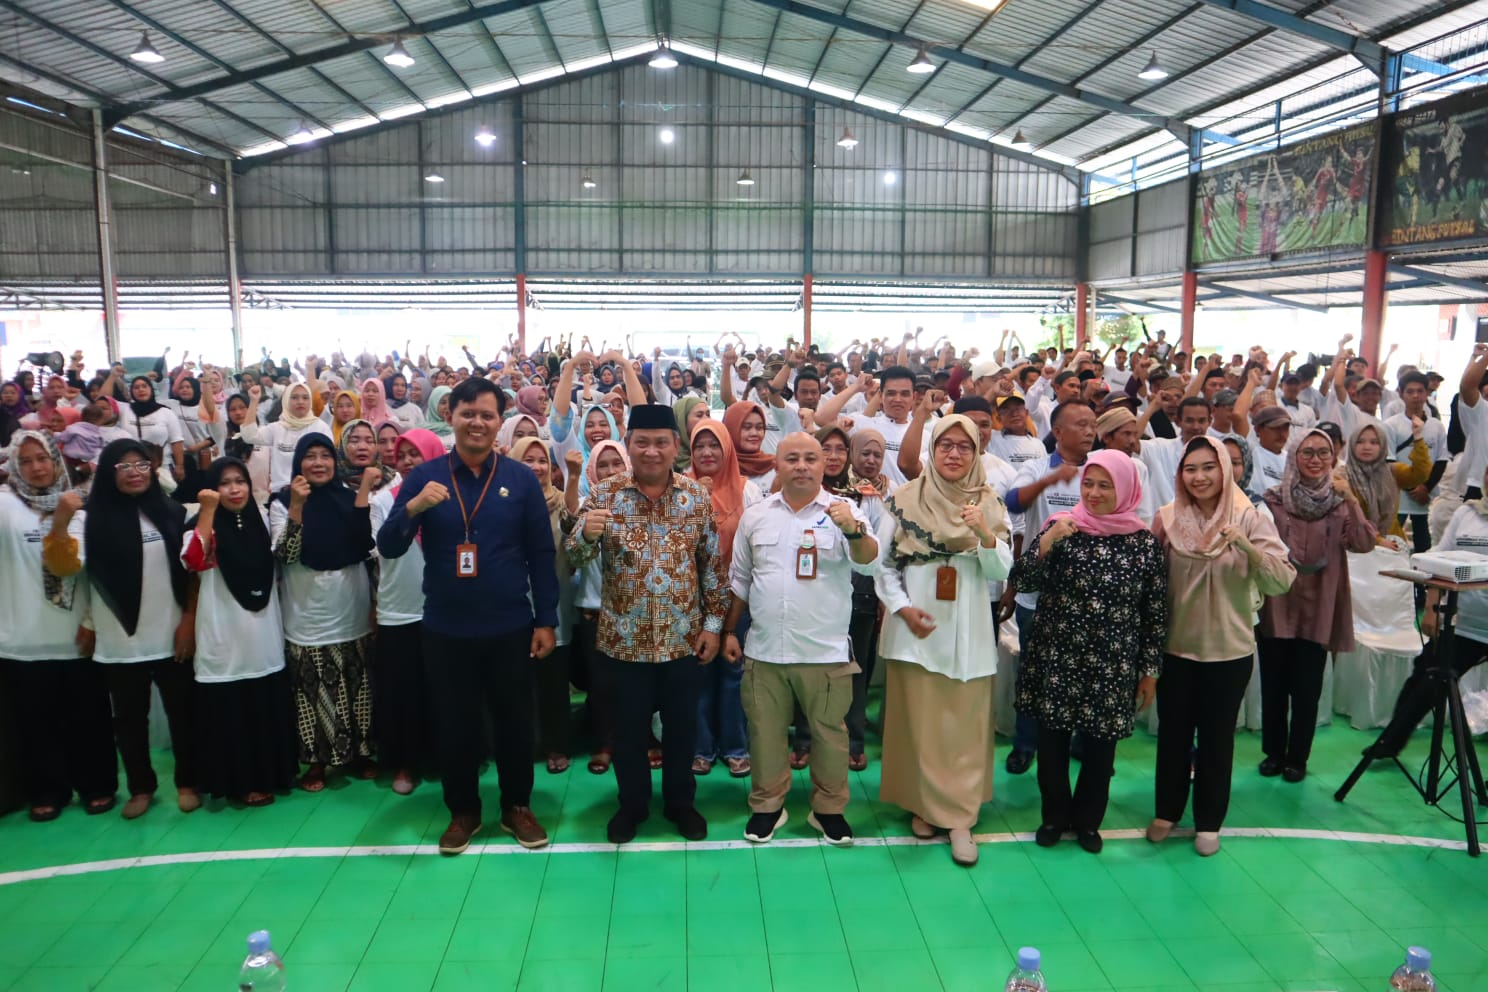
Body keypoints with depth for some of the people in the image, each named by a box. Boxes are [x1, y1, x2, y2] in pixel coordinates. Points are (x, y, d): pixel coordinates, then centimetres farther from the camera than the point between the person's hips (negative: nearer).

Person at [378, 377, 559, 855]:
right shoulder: (423, 477, -1)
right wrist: (413, 507, -24)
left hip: (511, 627, 0)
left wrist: (546, 620, -3)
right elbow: (388, 548, -5)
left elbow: (542, 554, 0)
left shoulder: (521, 478, -2)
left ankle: (517, 806, 31)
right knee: (454, 723, 13)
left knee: (514, 721, 12)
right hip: (446, 629, 1)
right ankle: (463, 810, 32)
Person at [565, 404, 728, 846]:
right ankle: (632, 804, 33)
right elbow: (575, 559, -10)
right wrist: (587, 533, -32)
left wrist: (713, 623, -1)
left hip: (684, 638, 1)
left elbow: (712, 564, 3)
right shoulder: (605, 493, -5)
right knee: (628, 727, 13)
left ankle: (680, 802, 34)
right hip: (623, 639, -1)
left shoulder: (697, 495, -2)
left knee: (682, 725, 14)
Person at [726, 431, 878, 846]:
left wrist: (853, 530, -39)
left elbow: (868, 564, -20)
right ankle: (767, 805, 30)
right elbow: (739, 580, 13)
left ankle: (829, 809, 28)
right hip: (764, 651, 2)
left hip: (826, 652, -2)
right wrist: (729, 631, 13)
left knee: (829, 733, 10)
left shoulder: (843, 513, -5)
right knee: (766, 732, 13)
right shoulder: (755, 516, 5)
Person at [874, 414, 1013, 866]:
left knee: (964, 726, 3)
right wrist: (903, 608, -10)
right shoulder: (904, 499, 0)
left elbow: (1001, 571, -1)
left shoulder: (989, 504, 5)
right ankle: (922, 804, 23)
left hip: (967, 631, 1)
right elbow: (882, 563, 2)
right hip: (915, 628, -1)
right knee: (918, 722, 6)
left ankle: (960, 818, 12)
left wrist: (985, 534, -18)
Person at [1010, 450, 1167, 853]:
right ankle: (1055, 815, 30)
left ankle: (1087, 819, 32)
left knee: (1100, 745, 11)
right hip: (1056, 658, 0)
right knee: (1052, 740, 9)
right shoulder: (1062, 527, -3)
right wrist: (1046, 542, -25)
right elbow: (1022, 581, -10)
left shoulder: (1144, 542, -3)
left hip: (1112, 665, 0)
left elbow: (1155, 612, 1)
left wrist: (1150, 671, 2)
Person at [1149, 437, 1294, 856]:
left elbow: (1282, 582, -17)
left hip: (1229, 650, -1)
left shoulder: (1251, 519, -8)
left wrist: (1246, 546, -31)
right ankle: (1166, 811, 30)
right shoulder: (1167, 519, -4)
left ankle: (1209, 821, 28)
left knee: (1217, 736, 11)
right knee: (1173, 733, 12)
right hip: (1176, 647, 1)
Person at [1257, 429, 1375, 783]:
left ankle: (1297, 758, 22)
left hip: (1317, 610, 0)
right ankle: (1273, 752, 25)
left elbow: (1364, 544, -13)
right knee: (1273, 686, 9)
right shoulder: (1274, 499, -2)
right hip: (1277, 606, 0)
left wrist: (1351, 500, -22)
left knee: (1306, 690, 6)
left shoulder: (1340, 501, 1)